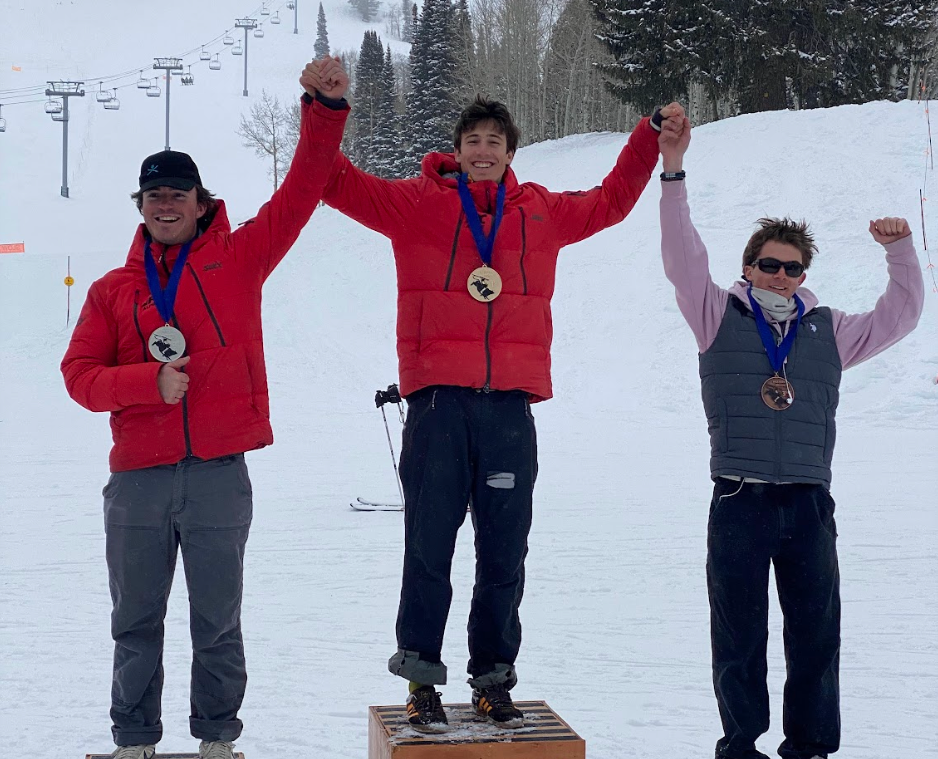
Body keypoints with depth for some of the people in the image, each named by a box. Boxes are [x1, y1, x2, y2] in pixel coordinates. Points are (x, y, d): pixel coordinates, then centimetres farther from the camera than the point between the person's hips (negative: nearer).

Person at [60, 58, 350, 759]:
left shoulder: (237, 259, 6)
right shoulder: (113, 290, 10)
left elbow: (302, 190, -1)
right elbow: (79, 374, 3)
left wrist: (324, 109, -12)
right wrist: (150, 380, -13)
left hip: (220, 476, -1)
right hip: (137, 480, 2)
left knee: (218, 623, 8)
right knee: (136, 624, 9)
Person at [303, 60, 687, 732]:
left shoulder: (542, 214, 16)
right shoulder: (416, 203, 7)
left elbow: (611, 201, 31)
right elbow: (340, 183, 7)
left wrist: (652, 136, 31)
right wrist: (326, 113, -7)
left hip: (510, 404, 3)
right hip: (439, 399, -2)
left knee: (504, 554, 6)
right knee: (429, 548, -1)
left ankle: (494, 680, 17)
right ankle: (422, 680, 10)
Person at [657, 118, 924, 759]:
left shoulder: (829, 329, 15)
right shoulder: (720, 316, 7)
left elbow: (899, 317, 16)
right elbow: (682, 259, -3)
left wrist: (900, 250, 2)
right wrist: (674, 173, -11)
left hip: (810, 503, 3)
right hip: (739, 501, -2)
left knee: (817, 629, 6)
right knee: (739, 633, 4)